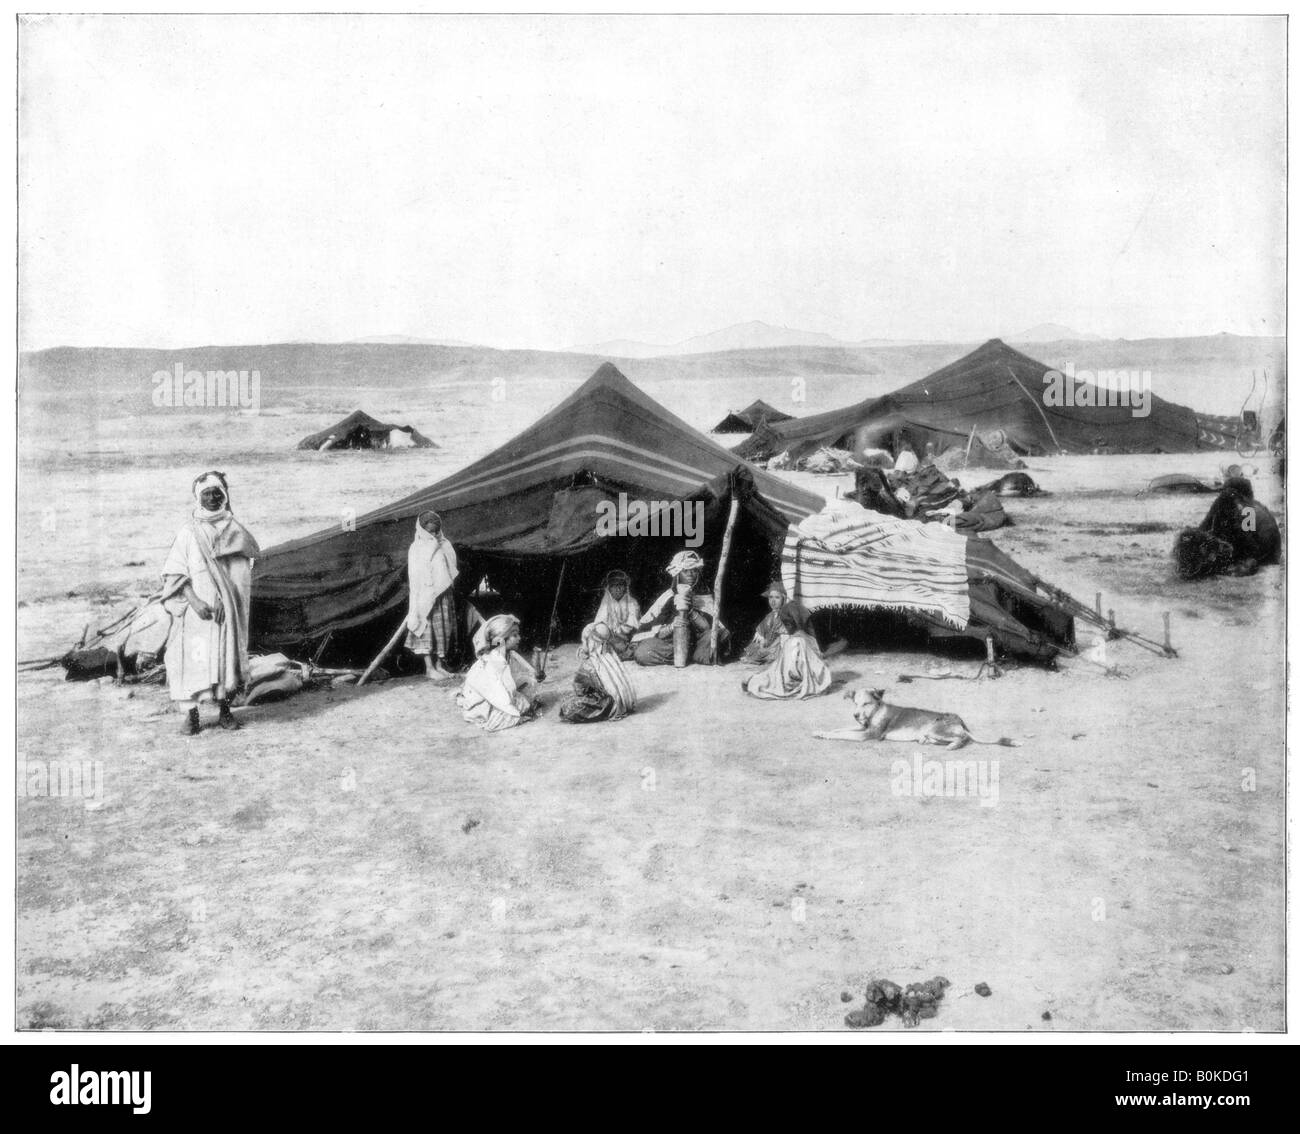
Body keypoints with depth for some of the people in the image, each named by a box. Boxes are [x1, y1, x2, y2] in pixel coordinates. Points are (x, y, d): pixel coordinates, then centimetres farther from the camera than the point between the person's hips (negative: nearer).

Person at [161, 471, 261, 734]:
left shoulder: (235, 530, 6)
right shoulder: (188, 533, 0)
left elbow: (246, 571, 11)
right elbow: (174, 574, -3)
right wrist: (193, 600, -15)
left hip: (229, 610, 2)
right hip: (198, 610, -2)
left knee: (228, 655, 4)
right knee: (194, 657, -5)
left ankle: (224, 709, 16)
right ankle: (191, 714, 3)